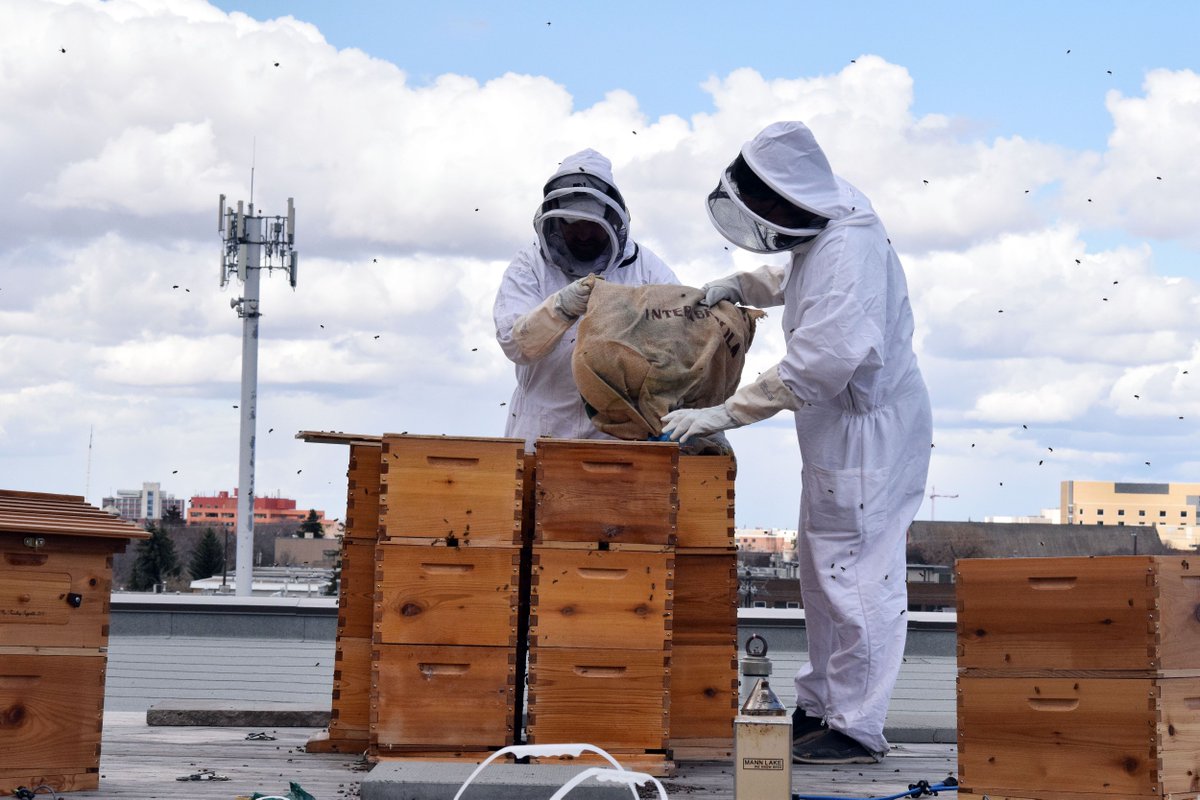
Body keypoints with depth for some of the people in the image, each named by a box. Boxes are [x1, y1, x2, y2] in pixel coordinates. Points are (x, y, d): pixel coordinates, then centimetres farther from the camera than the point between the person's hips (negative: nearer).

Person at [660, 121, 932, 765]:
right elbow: (791, 278, 29)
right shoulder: (818, 235, 4)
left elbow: (819, 363, -33)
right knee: (821, 572, 19)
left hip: (871, 430, -11)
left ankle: (857, 729, 3)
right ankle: (819, 705, 31)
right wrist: (739, 287, 8)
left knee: (855, 578, -5)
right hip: (836, 431, 11)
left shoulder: (850, 251, -27)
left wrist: (724, 414, -29)